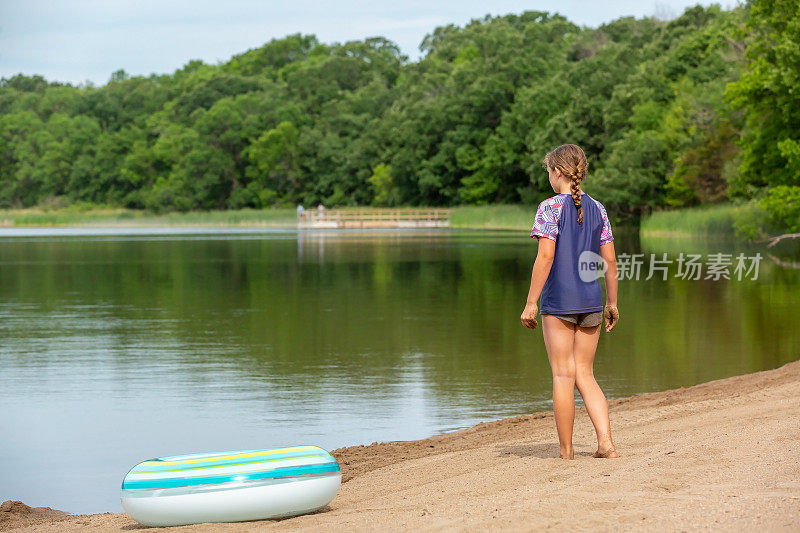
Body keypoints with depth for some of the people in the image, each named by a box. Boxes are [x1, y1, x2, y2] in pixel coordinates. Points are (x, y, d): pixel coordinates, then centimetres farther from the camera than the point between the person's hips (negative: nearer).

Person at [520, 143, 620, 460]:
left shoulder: (550, 208, -8)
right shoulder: (597, 209, 8)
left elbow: (545, 257, -15)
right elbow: (610, 261, 7)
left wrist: (531, 303, -12)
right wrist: (612, 304, 15)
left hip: (558, 302, -5)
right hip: (590, 302, 5)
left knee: (563, 375, 2)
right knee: (585, 375, 12)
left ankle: (566, 450, 6)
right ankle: (606, 443, -1)